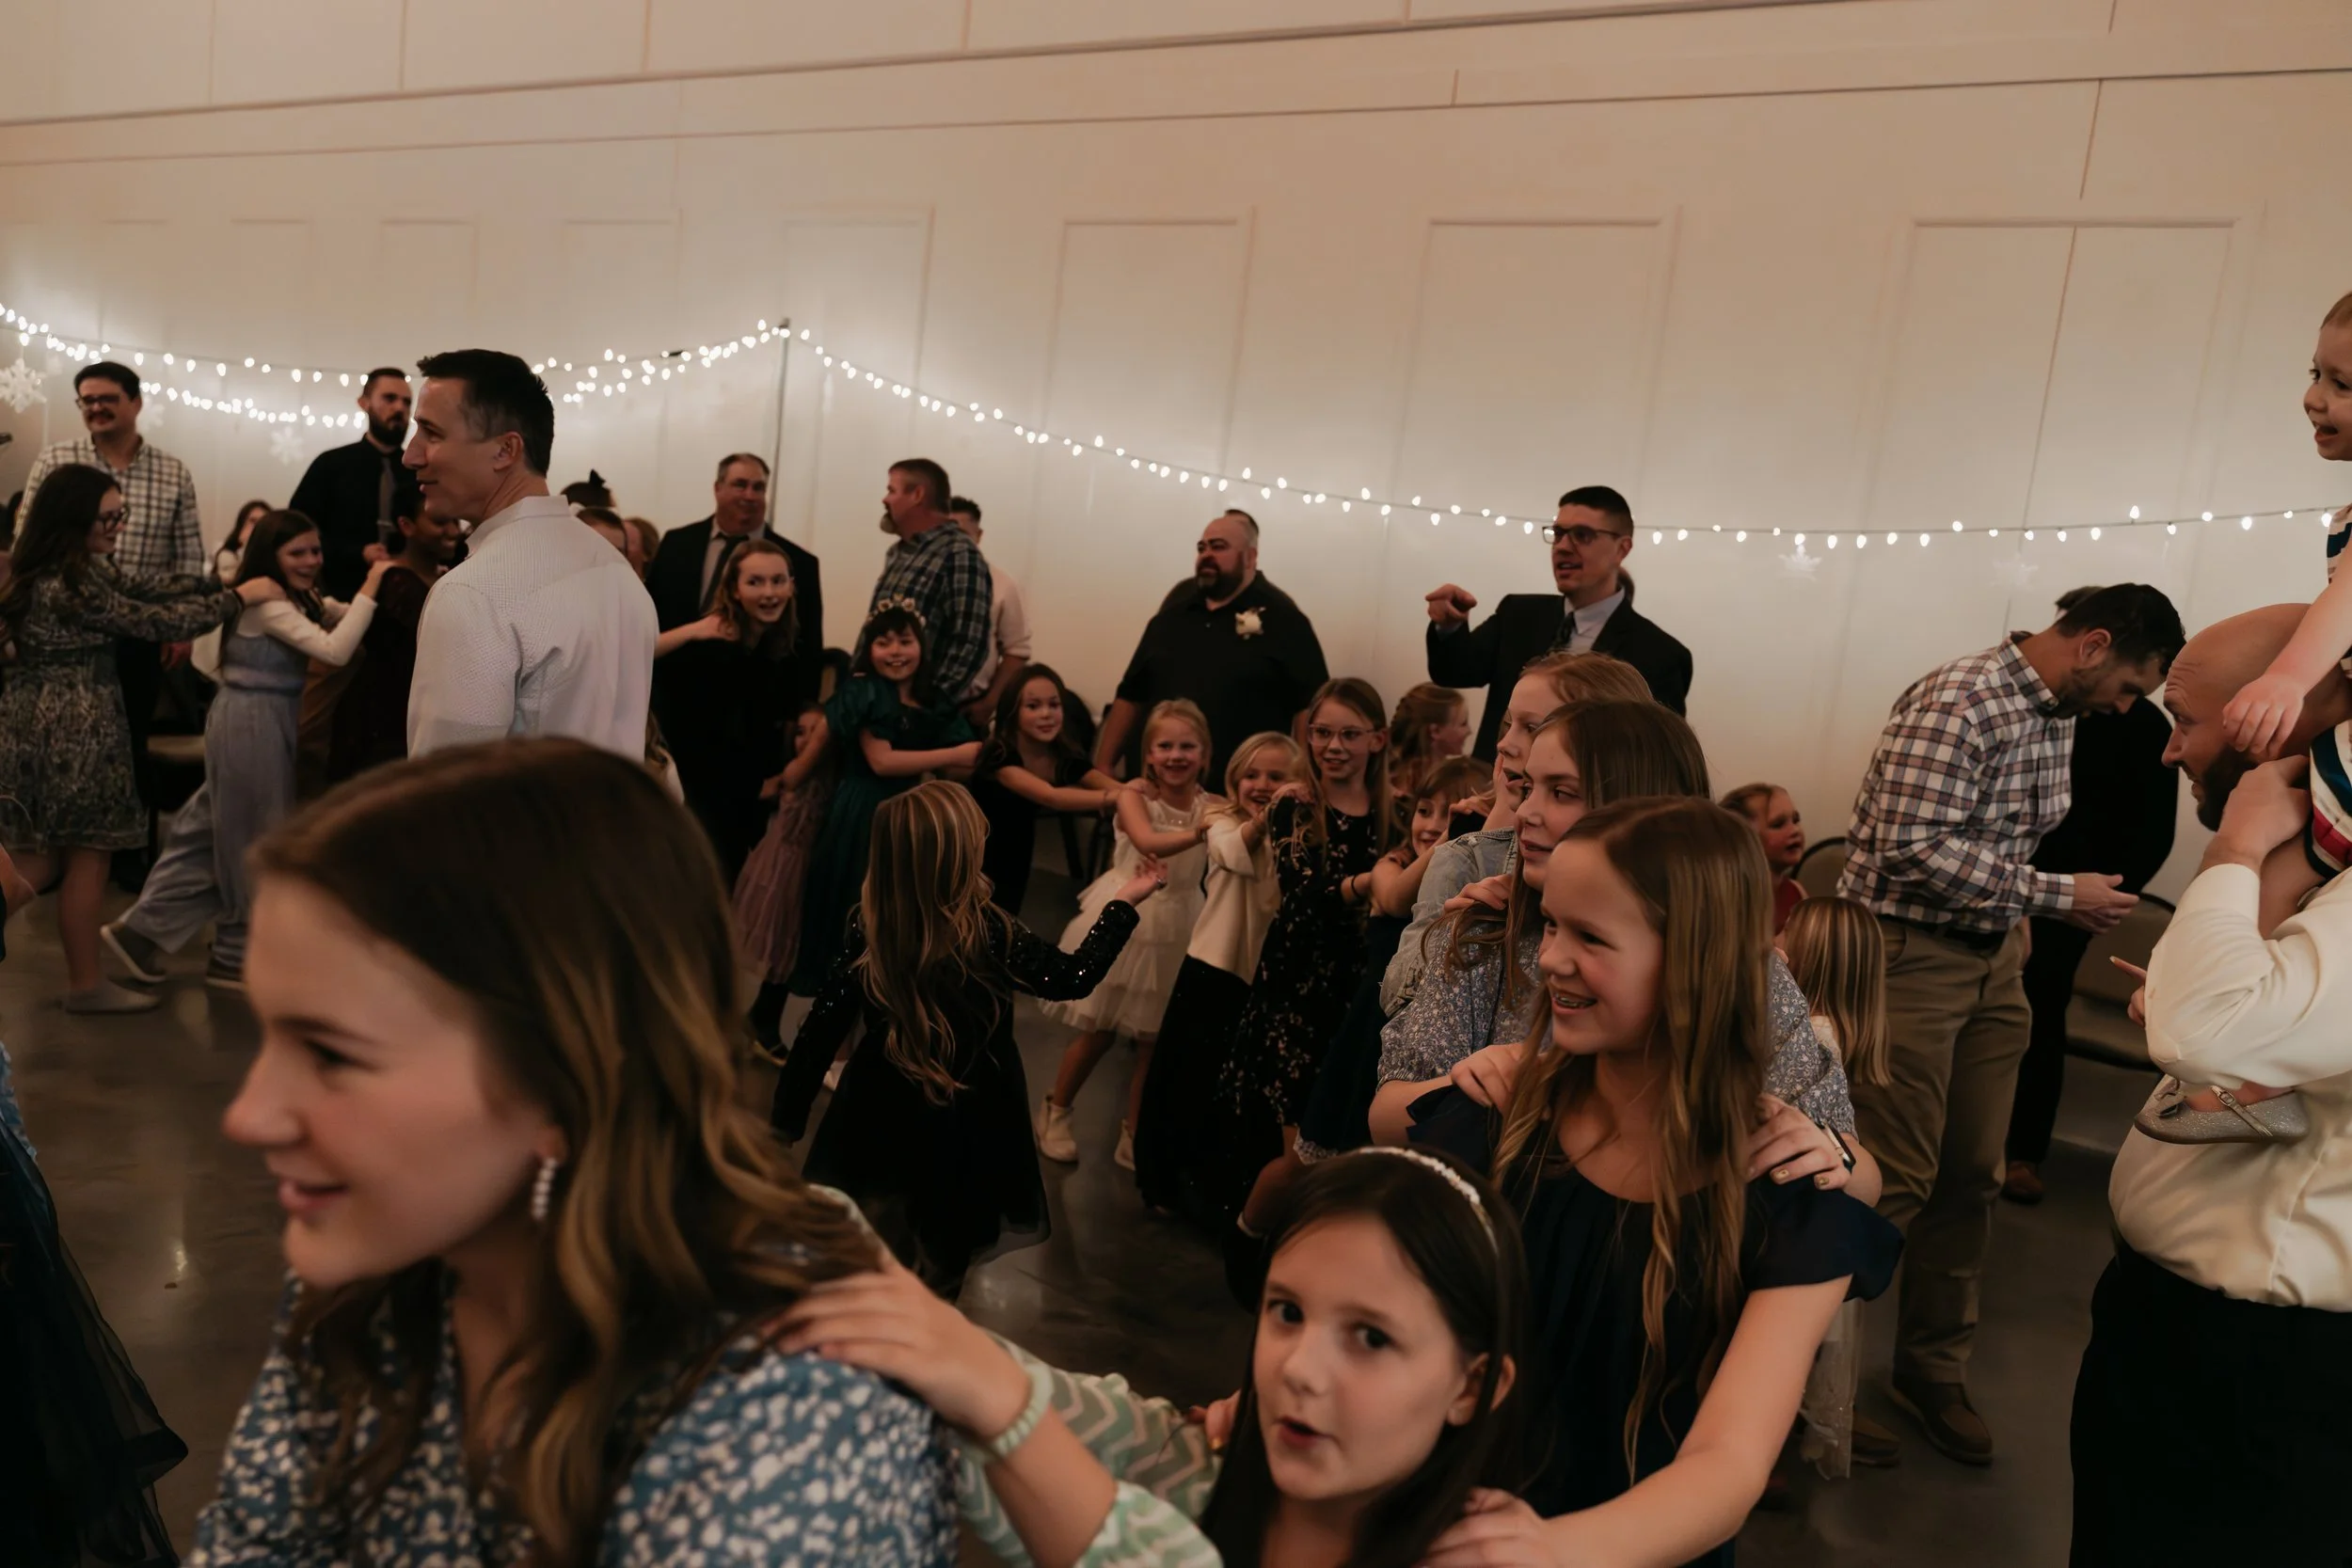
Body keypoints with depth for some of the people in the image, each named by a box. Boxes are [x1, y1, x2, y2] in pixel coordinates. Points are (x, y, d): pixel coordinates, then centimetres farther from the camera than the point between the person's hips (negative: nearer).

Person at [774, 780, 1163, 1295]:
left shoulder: (868, 929, -13)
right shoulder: (991, 933, -20)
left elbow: (822, 1029, -8)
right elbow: (1074, 977, -6)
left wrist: (787, 1118, 3)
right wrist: (1123, 903, 5)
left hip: (874, 1131, 3)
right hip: (959, 1140, -2)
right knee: (929, 1290, 16)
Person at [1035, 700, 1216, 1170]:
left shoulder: (1212, 806, -5)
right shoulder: (1135, 794, -12)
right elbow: (1148, 843, -31)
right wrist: (1198, 833, -48)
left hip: (1177, 928, 2)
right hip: (1125, 919, -2)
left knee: (1155, 1036, 9)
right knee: (1099, 1030, 9)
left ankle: (1132, 1135, 26)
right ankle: (1055, 1109, 32)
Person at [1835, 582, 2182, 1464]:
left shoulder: (2058, 715, 10)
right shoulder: (1960, 702, -19)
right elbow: (1912, 847, -25)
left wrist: (2017, 920, 13)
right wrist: (2057, 896, -19)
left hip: (1992, 957, 9)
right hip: (1909, 953, -8)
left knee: (1972, 1178, 10)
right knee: (1896, 1179, -4)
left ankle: (1934, 1368, 24)